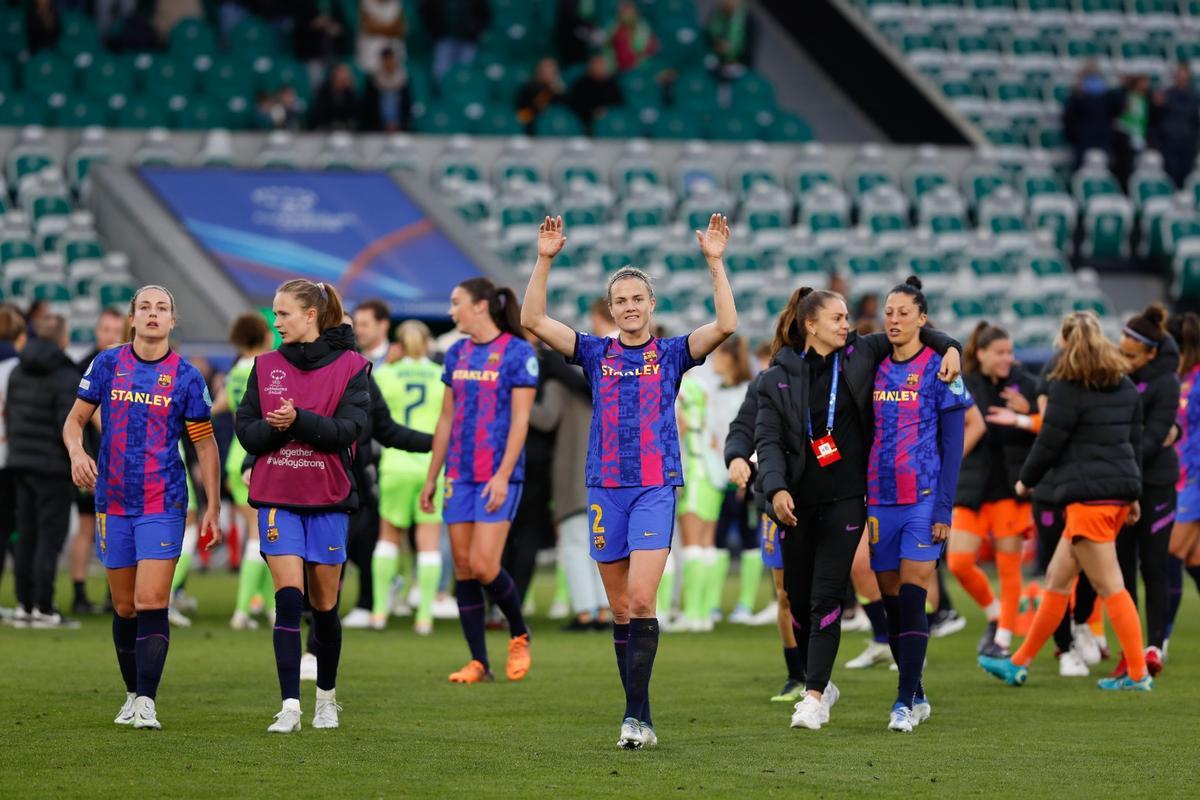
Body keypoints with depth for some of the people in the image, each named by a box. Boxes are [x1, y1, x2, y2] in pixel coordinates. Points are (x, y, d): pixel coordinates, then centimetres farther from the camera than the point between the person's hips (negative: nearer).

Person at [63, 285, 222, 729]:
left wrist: (212, 508, 3)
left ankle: (146, 702, -12)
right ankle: (132, 694, 23)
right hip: (113, 501, 2)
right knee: (124, 607, 9)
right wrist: (77, 453, -14)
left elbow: (205, 444, 5)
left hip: (163, 505, -2)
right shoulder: (107, 365, 3)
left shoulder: (186, 377, -2)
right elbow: (75, 418, 8)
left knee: (152, 604, -13)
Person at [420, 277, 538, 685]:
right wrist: (431, 477, 15)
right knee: (463, 568, 2)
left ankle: (519, 635, 13)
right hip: (459, 476, 6)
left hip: (497, 477, -6)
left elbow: (520, 420, -10)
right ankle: (478, 662, 7)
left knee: (484, 566, -12)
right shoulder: (457, 354, 12)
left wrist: (503, 475, -17)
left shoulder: (517, 353, -7)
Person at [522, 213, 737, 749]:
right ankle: (638, 719, 12)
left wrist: (715, 262, -16)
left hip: (656, 487, -3)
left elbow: (726, 324, -10)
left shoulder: (672, 354, 4)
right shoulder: (596, 354, 9)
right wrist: (545, 260, -8)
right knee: (620, 609, 5)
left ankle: (637, 714, -14)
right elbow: (534, 321, 1)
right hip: (605, 487, 3)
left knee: (641, 600, -15)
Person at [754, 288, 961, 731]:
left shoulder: (860, 355, 5)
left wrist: (947, 346, 1)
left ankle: (815, 696, -10)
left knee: (826, 598, -10)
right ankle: (820, 682, 27)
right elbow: (768, 439, -4)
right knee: (798, 599, 6)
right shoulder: (777, 378, 2)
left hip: (846, 499, -1)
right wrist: (776, 488, -20)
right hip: (799, 502, 1)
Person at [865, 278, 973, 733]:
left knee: (911, 600, -10)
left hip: (923, 501, -5)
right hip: (880, 500, 5)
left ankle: (905, 702, -9)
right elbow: (865, 435, 14)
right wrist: (862, 501, 9)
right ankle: (917, 696, 20)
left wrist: (944, 507, -11)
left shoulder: (938, 367, -4)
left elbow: (953, 442, -5)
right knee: (892, 603, 8)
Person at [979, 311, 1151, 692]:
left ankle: (1138, 674, -7)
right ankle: (1020, 663, 21)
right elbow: (1135, 441, 17)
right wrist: (1133, 495, 24)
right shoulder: (1125, 386, 13)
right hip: (1120, 490, 9)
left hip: (1088, 495, -9)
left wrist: (1026, 481, 9)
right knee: (1057, 578, 15)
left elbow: (1049, 441, -8)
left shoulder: (1067, 388, -10)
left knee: (1110, 587, -6)